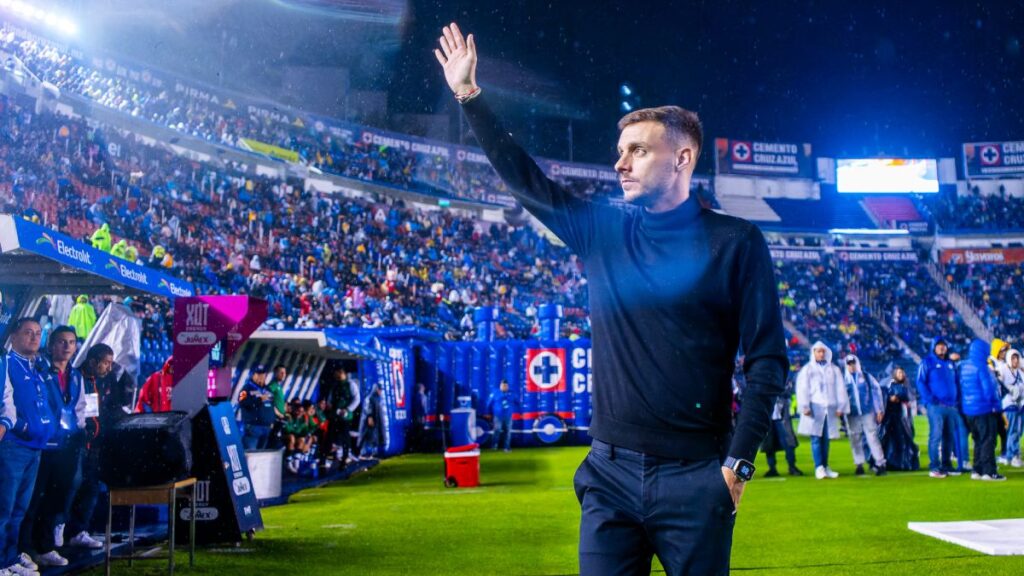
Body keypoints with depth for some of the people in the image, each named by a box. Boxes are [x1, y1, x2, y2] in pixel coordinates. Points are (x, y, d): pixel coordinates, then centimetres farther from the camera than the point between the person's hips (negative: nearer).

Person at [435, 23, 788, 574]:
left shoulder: (735, 242, -3)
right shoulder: (603, 230, 8)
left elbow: (767, 359, -4)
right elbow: (525, 179, 12)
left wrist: (738, 463, -9)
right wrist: (469, 95, 8)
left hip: (695, 477, -3)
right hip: (610, 472, 3)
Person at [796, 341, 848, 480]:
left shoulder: (834, 369, 15)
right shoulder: (807, 369, 8)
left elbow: (840, 389, 13)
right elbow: (802, 389, 1)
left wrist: (840, 407, 5)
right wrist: (805, 407, -9)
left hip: (830, 408, 2)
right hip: (815, 407, -2)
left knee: (826, 439, 3)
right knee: (816, 438, -8)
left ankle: (825, 467, 8)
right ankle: (819, 468, -11)